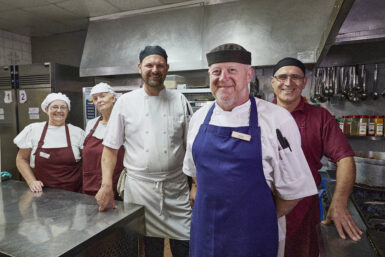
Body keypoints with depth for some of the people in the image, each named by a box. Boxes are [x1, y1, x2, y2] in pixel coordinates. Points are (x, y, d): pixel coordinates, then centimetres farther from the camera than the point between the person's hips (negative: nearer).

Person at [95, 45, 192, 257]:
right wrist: (106, 185, -9)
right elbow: (111, 147, 2)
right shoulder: (126, 102, 1)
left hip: (176, 188, 1)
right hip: (139, 187, 0)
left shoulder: (180, 101, 3)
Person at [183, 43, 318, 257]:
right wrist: (208, 204, 9)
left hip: (252, 238, -3)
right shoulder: (200, 117, -1)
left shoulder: (276, 119, -14)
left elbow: (293, 189, -8)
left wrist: (261, 221, 0)